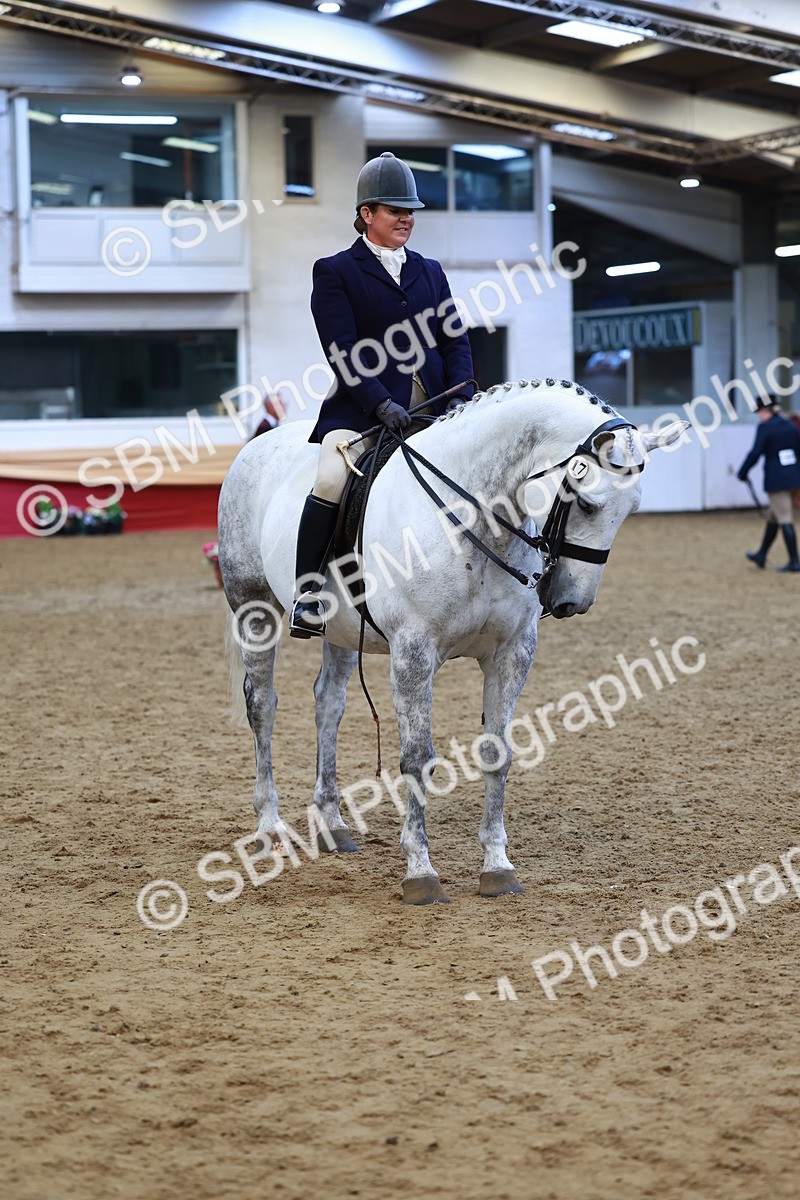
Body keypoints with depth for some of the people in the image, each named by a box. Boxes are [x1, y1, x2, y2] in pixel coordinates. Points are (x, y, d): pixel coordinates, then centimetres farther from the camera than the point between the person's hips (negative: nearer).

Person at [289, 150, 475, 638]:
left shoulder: (429, 271, 20)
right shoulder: (335, 272, 3)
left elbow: (455, 339, 14)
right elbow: (343, 352, -7)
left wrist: (462, 397, -3)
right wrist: (381, 404, -19)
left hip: (432, 410, 5)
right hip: (361, 412, -5)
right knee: (333, 478, -28)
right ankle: (307, 593, -20)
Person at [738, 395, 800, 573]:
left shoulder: (765, 428, -12)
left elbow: (755, 453, -16)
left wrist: (742, 473, -4)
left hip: (775, 479, -7)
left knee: (785, 520, -3)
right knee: (773, 516, 19)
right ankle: (761, 555, 31)